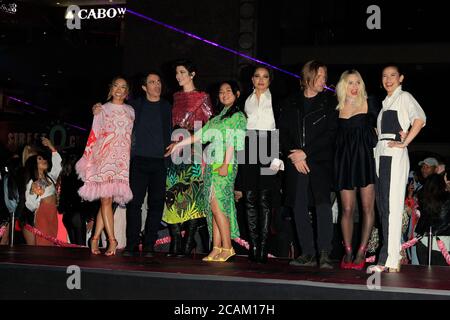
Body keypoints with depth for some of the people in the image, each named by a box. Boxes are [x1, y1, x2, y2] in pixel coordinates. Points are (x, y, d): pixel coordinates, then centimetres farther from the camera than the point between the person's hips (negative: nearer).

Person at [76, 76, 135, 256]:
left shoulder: (131, 111, 16)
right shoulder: (103, 110, 12)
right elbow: (94, 136, 9)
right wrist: (88, 160, 3)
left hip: (123, 160, 2)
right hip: (105, 158, -2)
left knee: (107, 199, -2)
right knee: (106, 199, -9)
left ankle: (96, 238, 4)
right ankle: (112, 240, -9)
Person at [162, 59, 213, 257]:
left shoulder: (202, 97, 3)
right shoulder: (175, 97, 17)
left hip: (195, 150, -4)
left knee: (192, 194, -8)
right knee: (173, 193, -3)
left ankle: (188, 243, -4)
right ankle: (176, 242, 1)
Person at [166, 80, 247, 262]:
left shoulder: (238, 117, 0)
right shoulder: (218, 117, 21)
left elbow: (233, 142, -10)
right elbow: (201, 135, 22)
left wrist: (225, 164, -18)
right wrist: (178, 144, 23)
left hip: (224, 165, -7)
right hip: (211, 164, 7)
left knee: (216, 205, -13)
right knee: (214, 207, 3)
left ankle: (227, 247, -7)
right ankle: (217, 248, 4)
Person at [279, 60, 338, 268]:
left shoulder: (329, 103, 5)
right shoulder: (292, 103, 13)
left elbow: (330, 134, -4)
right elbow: (283, 133, 10)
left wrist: (305, 153, -9)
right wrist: (293, 155, -5)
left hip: (320, 161, -3)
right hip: (295, 163, 3)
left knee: (323, 204, -13)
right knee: (299, 208, 3)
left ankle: (324, 254, -11)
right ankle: (308, 253, 10)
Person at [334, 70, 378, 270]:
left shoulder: (368, 105, 5)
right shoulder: (337, 109, 9)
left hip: (365, 158, -1)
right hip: (344, 161, 1)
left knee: (368, 207, -4)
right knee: (347, 209, 1)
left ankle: (362, 252, 2)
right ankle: (348, 252, 7)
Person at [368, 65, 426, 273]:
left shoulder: (404, 97, 0)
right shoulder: (385, 102, 23)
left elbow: (420, 119, -17)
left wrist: (404, 143, -17)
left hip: (395, 156, -8)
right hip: (381, 155, 8)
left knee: (391, 207, -11)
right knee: (382, 207, 6)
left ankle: (390, 260, -11)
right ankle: (389, 257, 11)